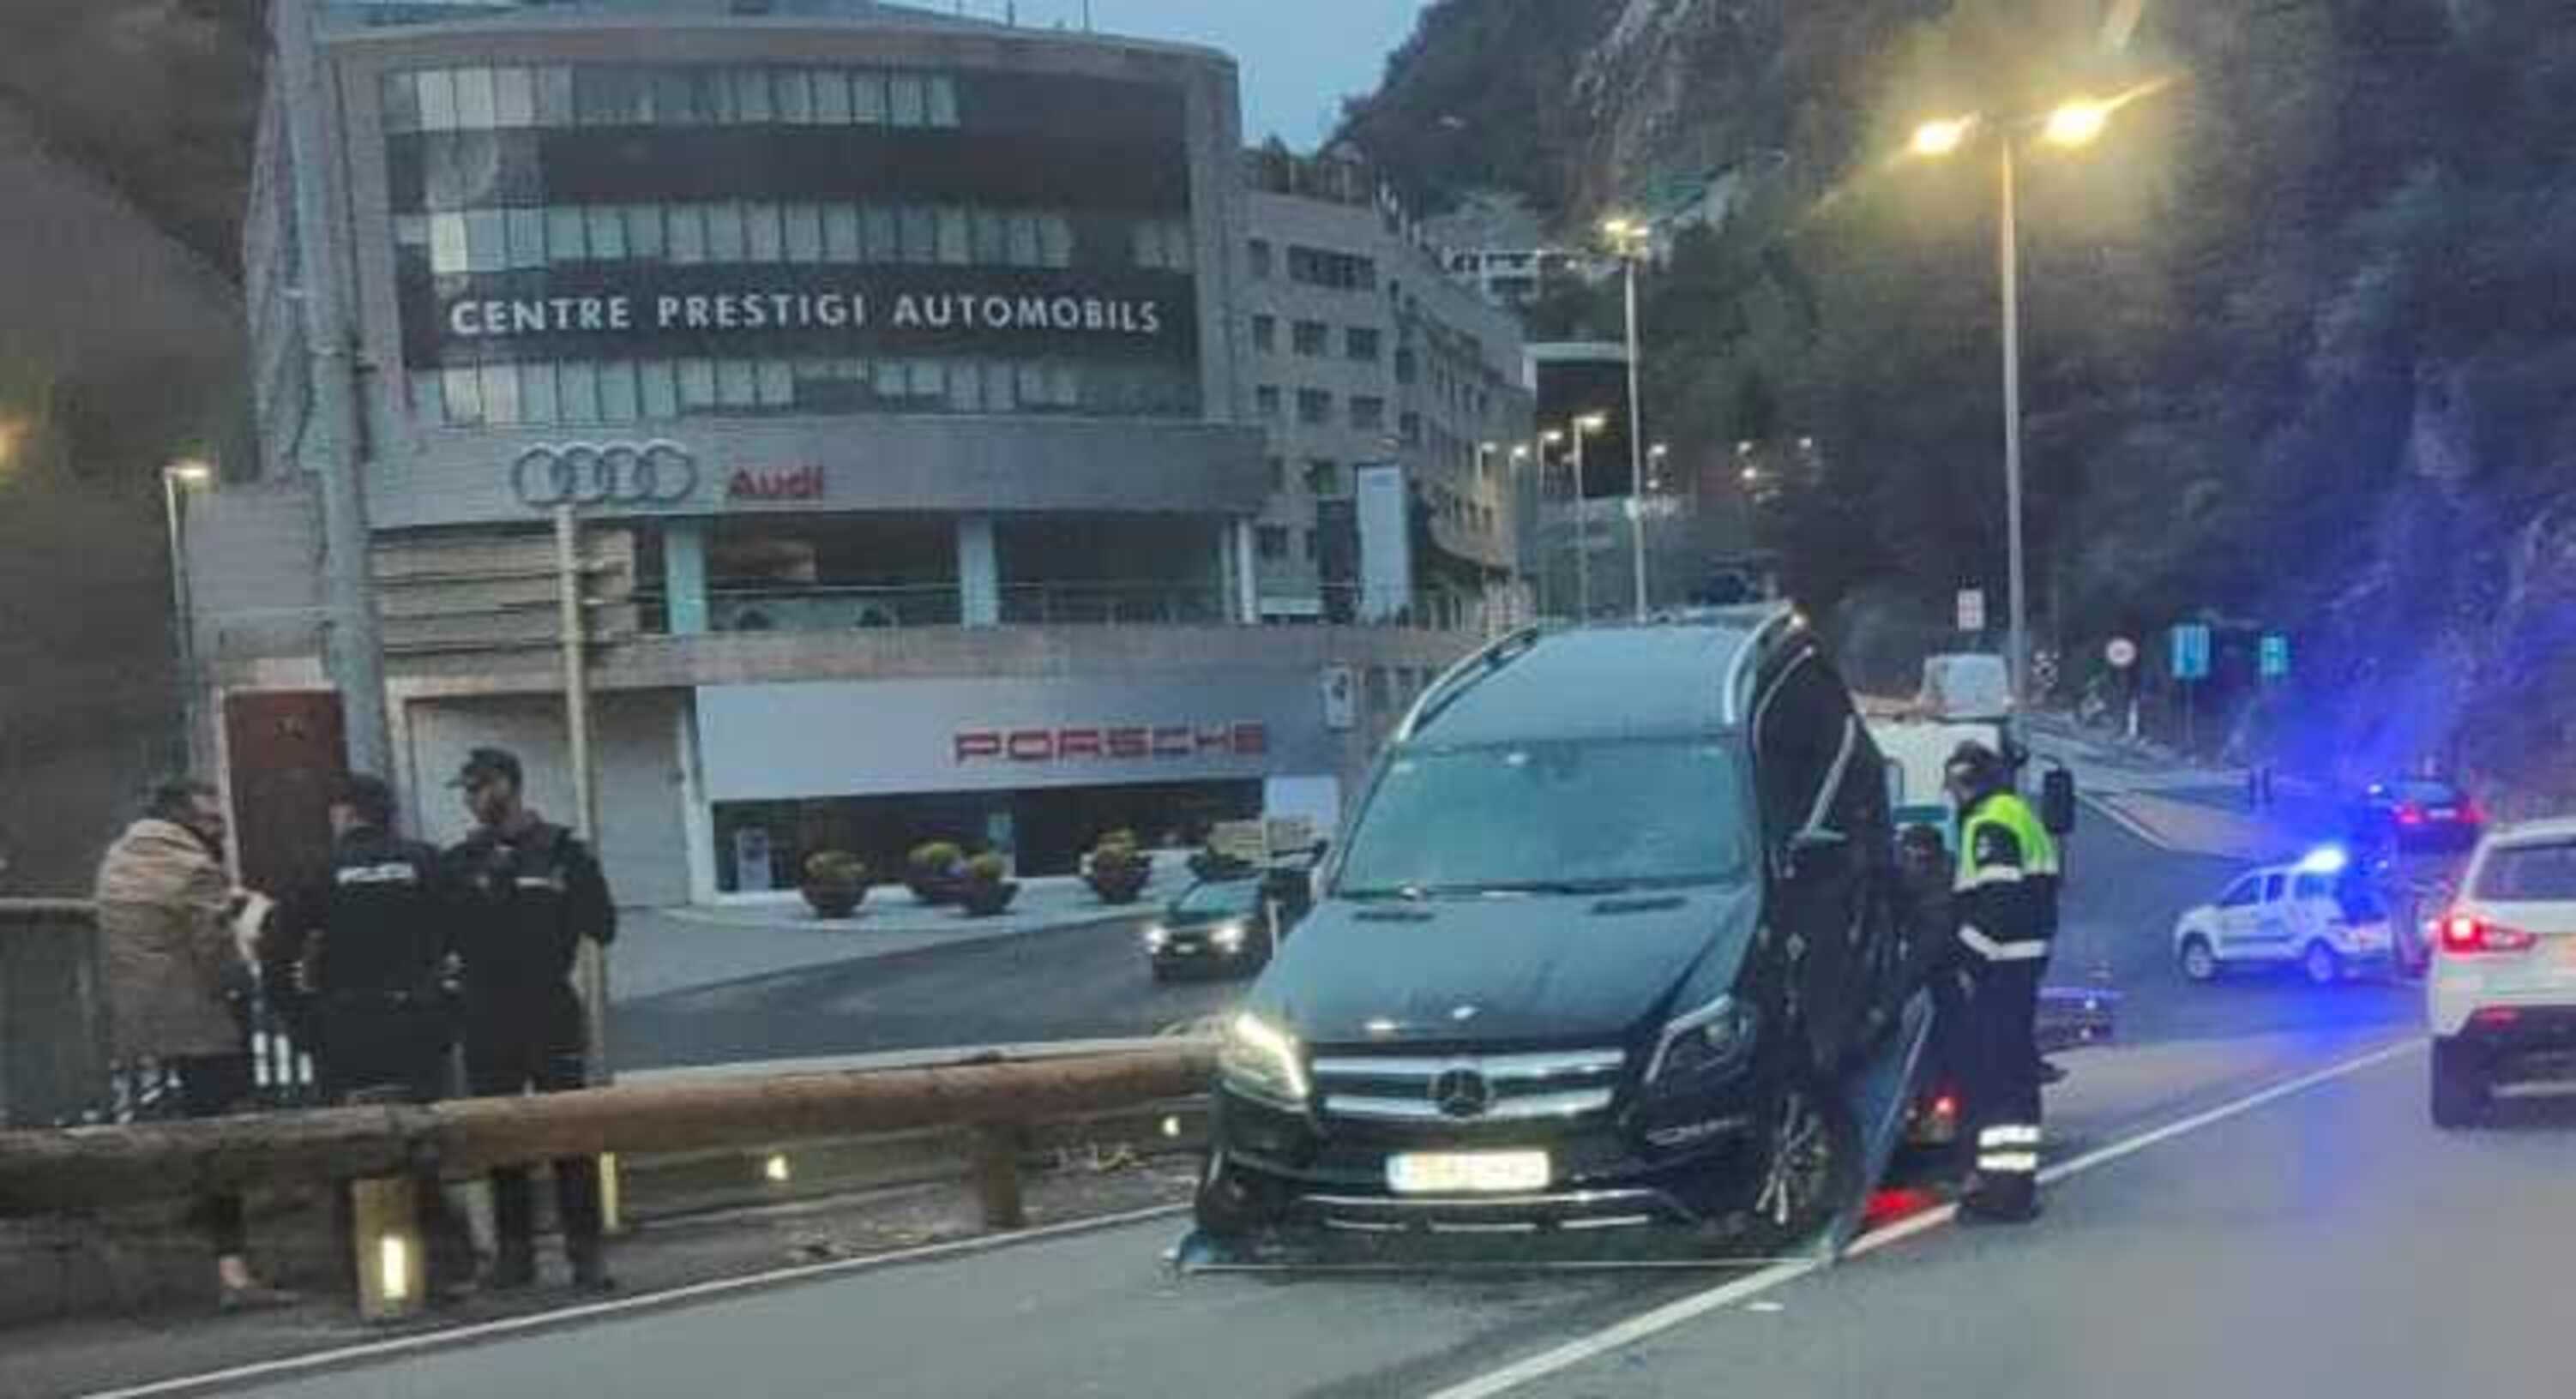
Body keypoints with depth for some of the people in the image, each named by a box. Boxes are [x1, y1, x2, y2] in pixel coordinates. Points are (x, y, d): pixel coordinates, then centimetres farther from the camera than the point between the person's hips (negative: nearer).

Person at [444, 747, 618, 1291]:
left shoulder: (564, 853, 0)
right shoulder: (462, 860, 8)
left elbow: (603, 927, -3)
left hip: (551, 1012, -3)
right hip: (487, 1020, 3)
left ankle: (586, 1251, 3)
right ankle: (514, 1250, 17)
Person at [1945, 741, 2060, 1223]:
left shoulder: (1989, 825, -12)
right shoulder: (2023, 817, 20)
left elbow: (1994, 901, -22)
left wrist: (1973, 954, -20)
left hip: (1999, 965, -11)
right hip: (2027, 960, 11)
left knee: (1995, 1071, -9)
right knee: (2016, 1070, 15)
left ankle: (2003, 1181, -11)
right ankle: (2017, 1175, 21)